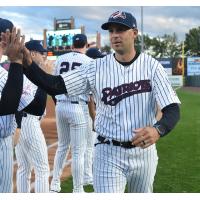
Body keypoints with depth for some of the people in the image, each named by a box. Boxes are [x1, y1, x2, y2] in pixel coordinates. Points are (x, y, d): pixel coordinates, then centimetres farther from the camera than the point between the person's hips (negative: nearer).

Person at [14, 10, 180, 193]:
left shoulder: (152, 66, -9)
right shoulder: (96, 68, -6)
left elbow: (173, 109, -16)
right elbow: (54, 86, -14)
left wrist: (158, 130, -39)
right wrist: (27, 62, -32)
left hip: (144, 151, 1)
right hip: (109, 154, -1)